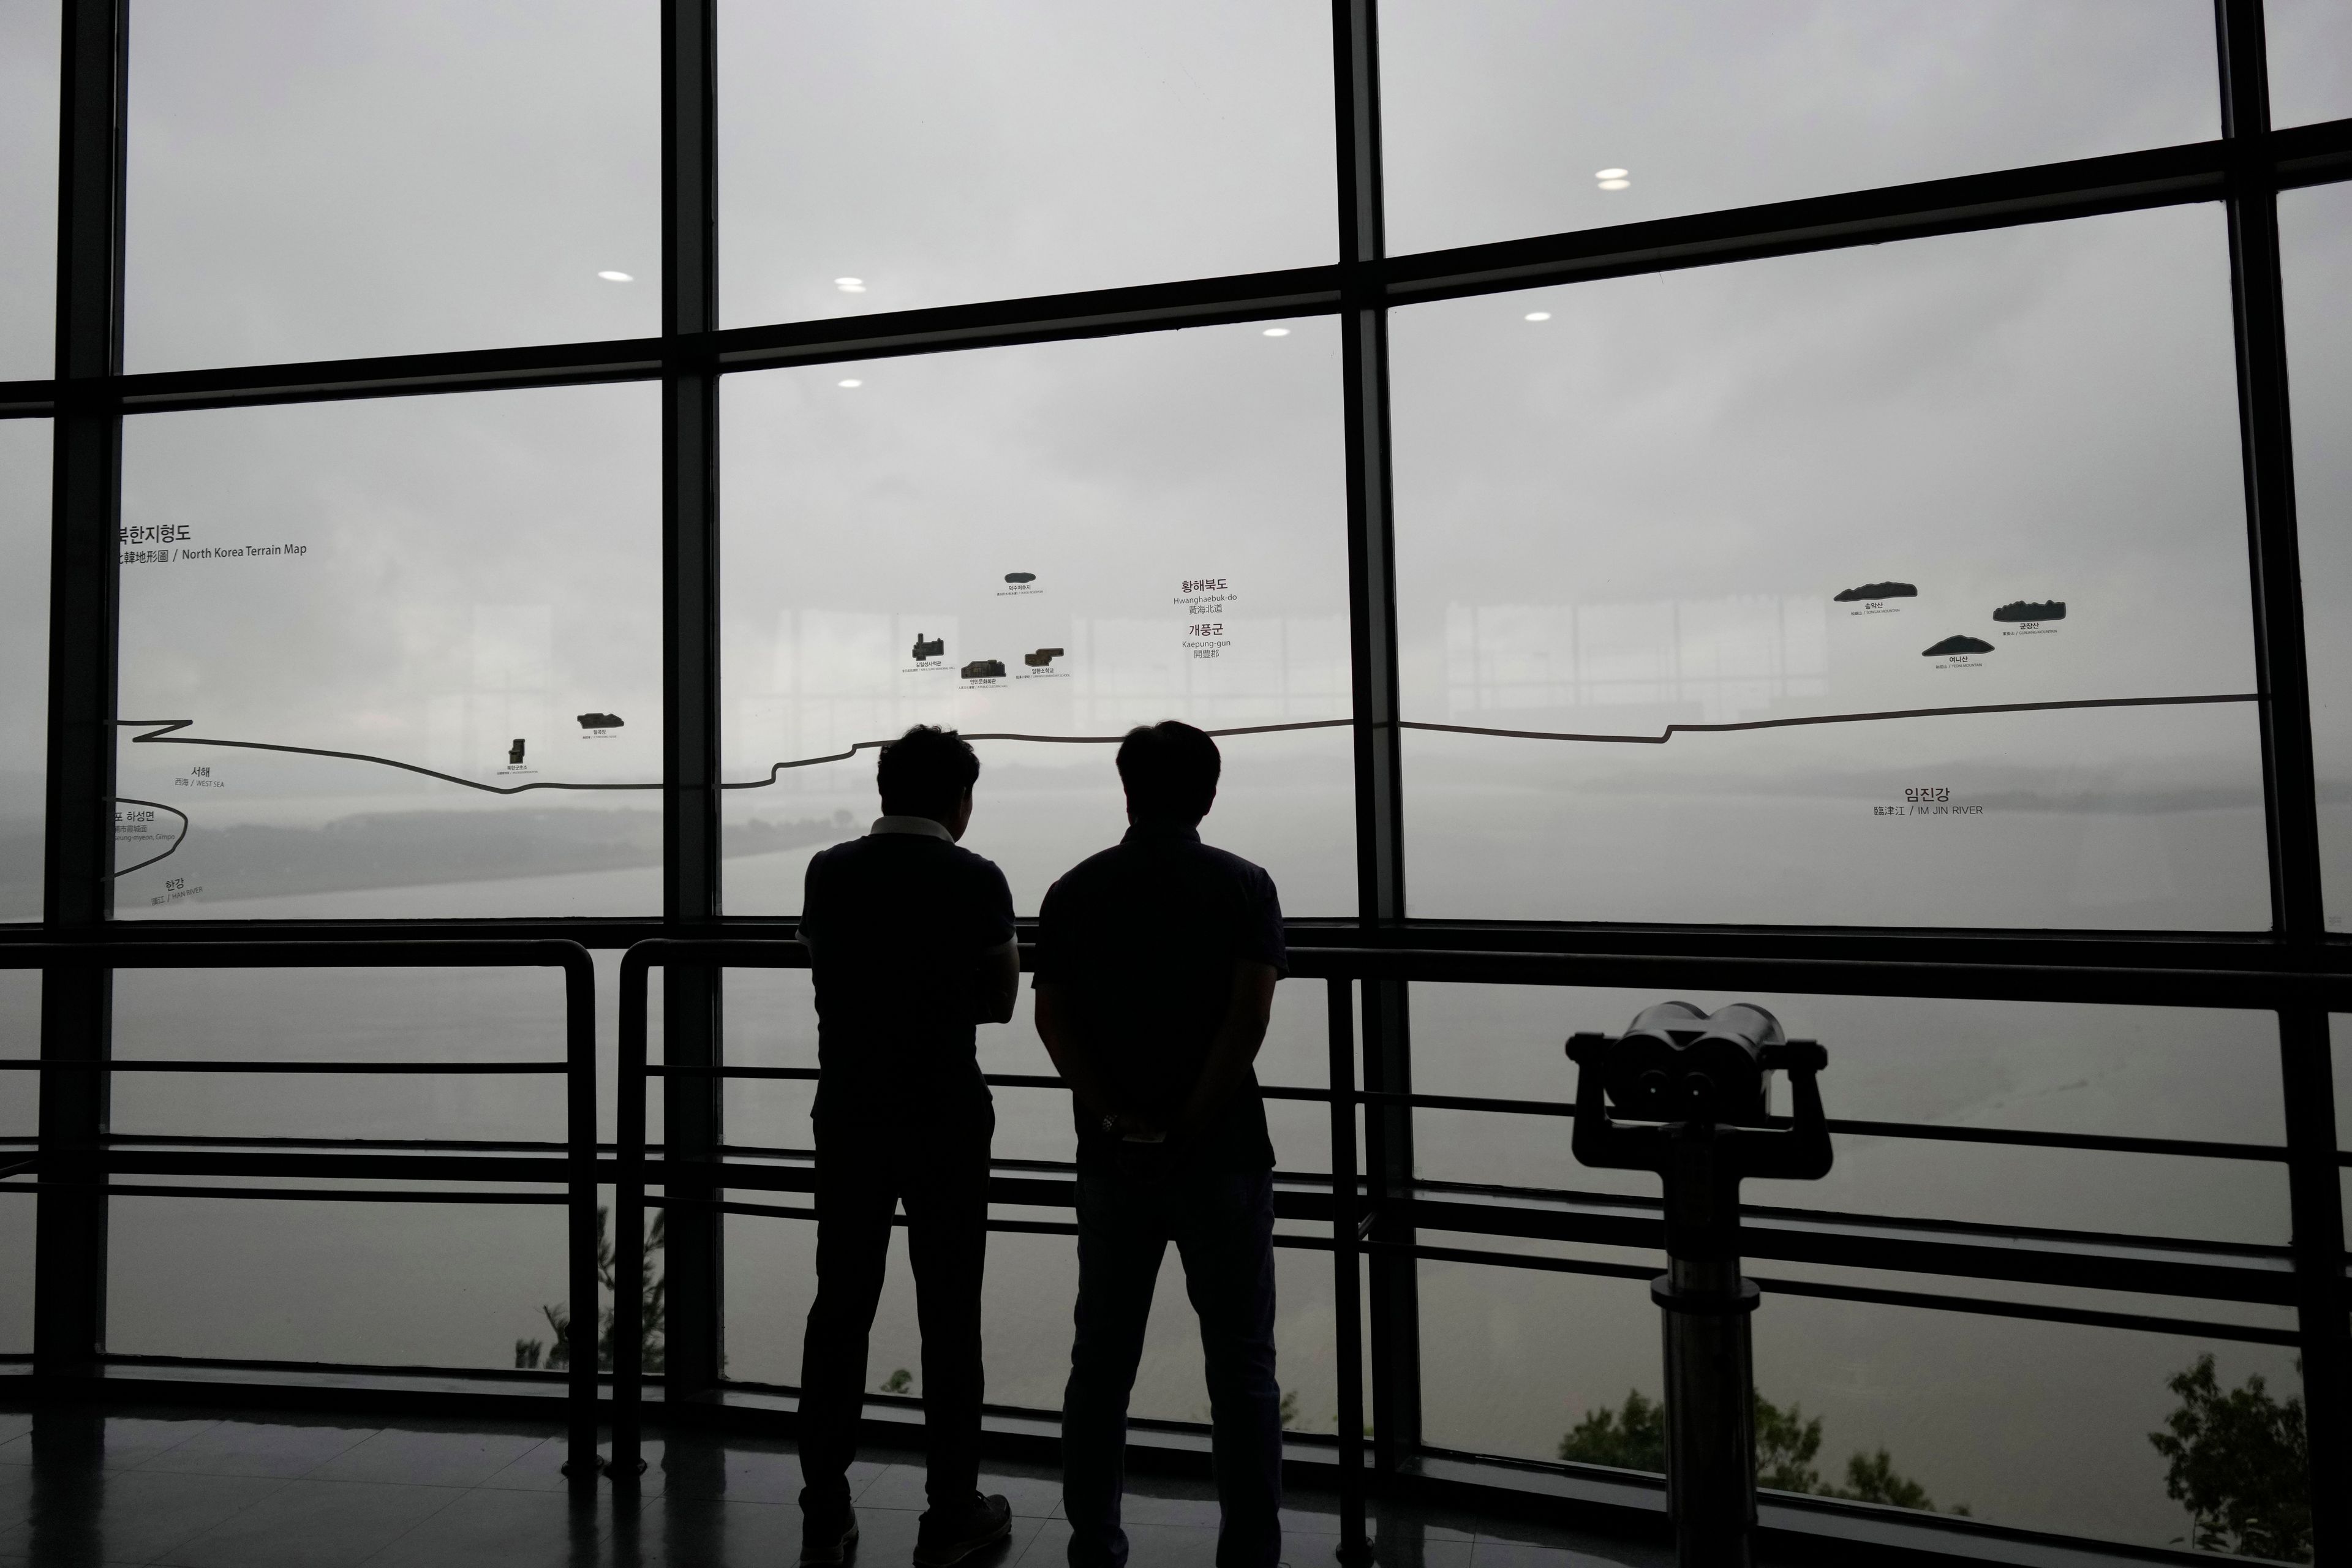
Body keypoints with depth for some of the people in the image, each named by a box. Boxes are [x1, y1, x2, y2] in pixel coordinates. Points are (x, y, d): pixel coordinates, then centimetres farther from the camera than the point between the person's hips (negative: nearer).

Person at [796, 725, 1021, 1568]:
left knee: (840, 1308, 13)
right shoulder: (976, 881, -11)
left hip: (849, 1112, 4)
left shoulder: (830, 871, -1)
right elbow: (999, 1002, -2)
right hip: (945, 1119, -3)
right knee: (948, 1315, 7)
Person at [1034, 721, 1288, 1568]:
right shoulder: (1243, 886, -3)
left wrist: (1118, 1116, -6)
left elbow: (1051, 1018, -5)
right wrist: (1194, 1119, -10)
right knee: (1241, 1363, 8)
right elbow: (1250, 1015, -15)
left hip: (1113, 1153, 3)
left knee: (1102, 1357, 14)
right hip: (1222, 1152, -2)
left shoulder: (1076, 891, 4)